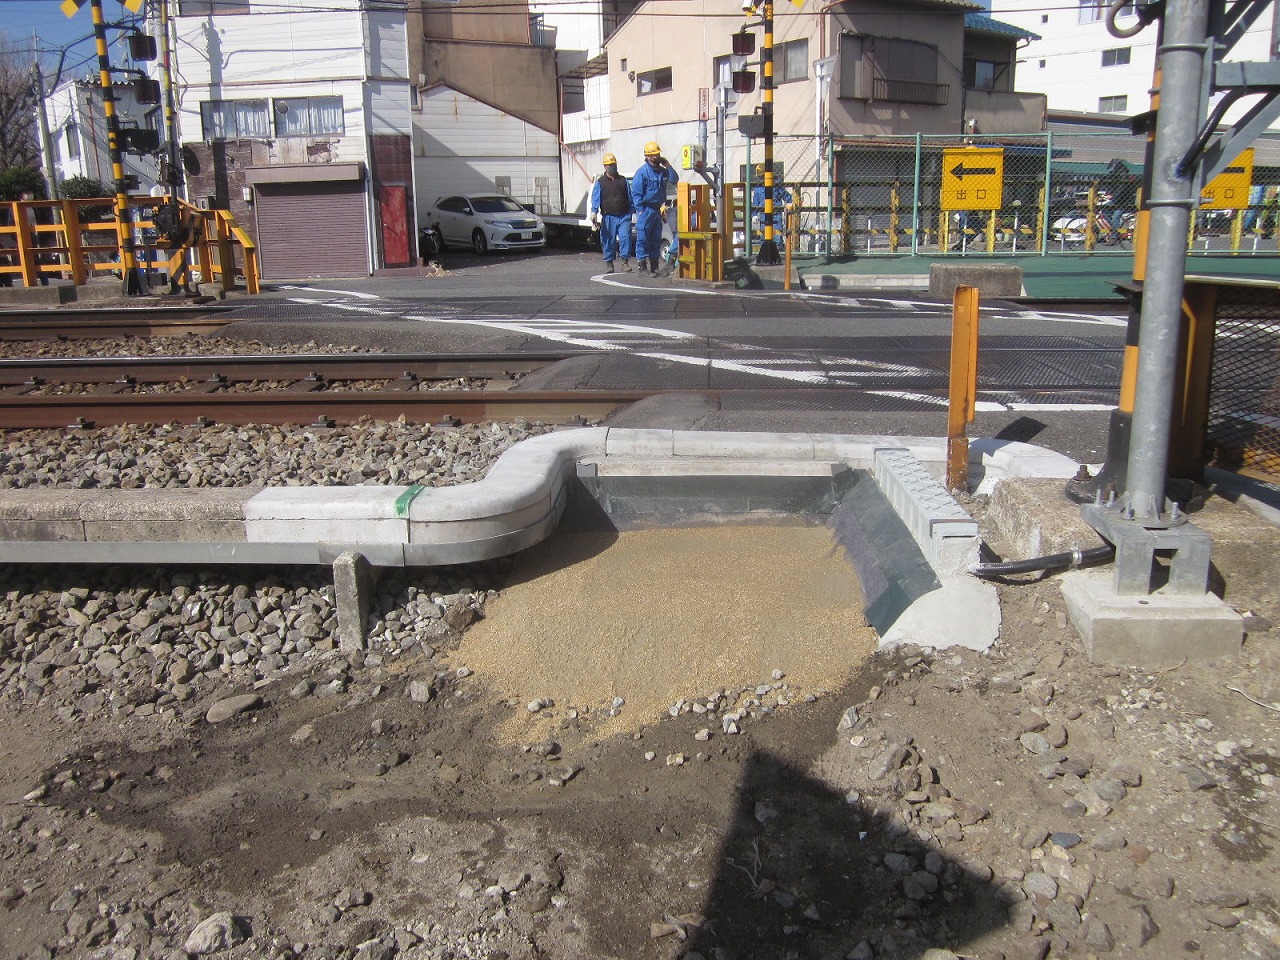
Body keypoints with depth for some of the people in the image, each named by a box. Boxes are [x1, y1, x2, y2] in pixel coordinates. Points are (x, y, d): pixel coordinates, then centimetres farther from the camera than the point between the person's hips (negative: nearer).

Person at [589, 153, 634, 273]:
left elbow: (630, 197, 17)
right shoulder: (600, 182, 6)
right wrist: (594, 212, -19)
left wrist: (630, 213, 13)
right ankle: (609, 263, 14)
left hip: (624, 216, 1)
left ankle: (625, 261, -4)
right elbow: (595, 198, -4)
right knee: (609, 240, 2)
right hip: (609, 217, -1)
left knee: (625, 237, -10)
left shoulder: (623, 180, 14)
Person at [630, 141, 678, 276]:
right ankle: (642, 266, -5)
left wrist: (668, 166, 0)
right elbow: (636, 193, -12)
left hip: (657, 209, 8)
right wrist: (640, 210, -17)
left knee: (656, 239, 11)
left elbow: (675, 180, 10)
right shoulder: (642, 171, -10)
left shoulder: (662, 170, 11)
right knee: (642, 239, -6)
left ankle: (653, 267, 18)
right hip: (645, 210, -8)